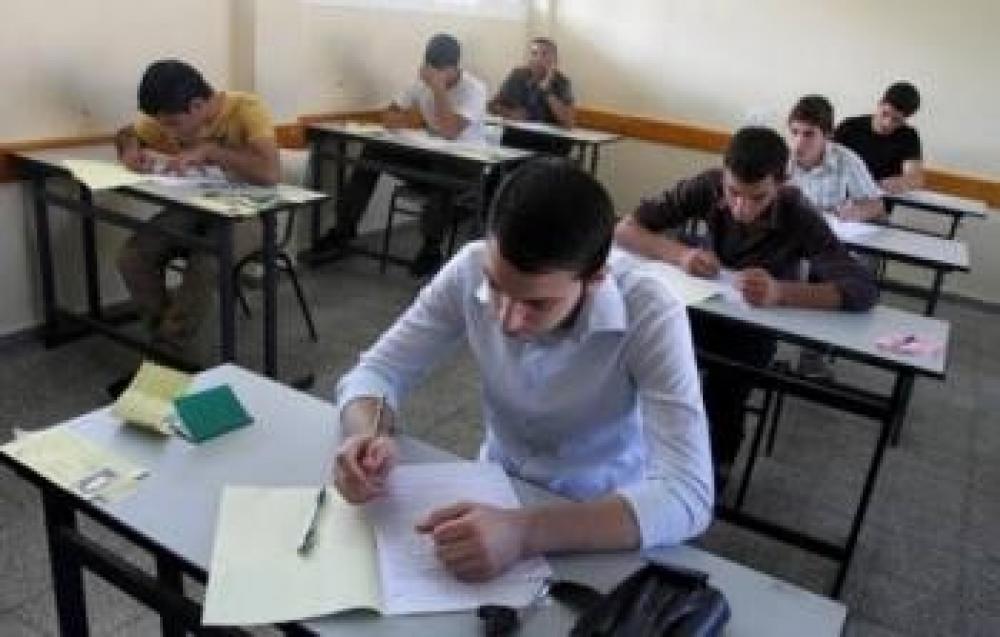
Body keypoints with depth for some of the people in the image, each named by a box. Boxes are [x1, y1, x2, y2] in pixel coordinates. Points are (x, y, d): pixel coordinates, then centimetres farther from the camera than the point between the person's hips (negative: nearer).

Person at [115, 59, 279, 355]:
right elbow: (127, 134, 14)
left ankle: (166, 350, -12)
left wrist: (207, 150, -36)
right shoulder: (170, 118, -4)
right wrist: (131, 149, -10)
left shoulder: (247, 109, -23)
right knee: (131, 258, -15)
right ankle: (167, 335, 4)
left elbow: (270, 173, -38)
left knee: (204, 264, -33)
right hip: (194, 206, 6)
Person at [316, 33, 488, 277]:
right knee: (373, 153, -9)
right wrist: (409, 118, -16)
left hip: (468, 162, -6)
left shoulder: (474, 89, -17)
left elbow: (450, 132, -30)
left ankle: (432, 248, -34)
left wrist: (439, 90, -28)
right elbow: (388, 116, 6)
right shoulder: (422, 83, 1)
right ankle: (345, 227, -5)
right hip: (431, 153, 6)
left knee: (444, 169, -41)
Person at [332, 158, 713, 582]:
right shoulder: (471, 270, -16)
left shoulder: (652, 317, -25)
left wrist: (524, 532, -41)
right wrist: (365, 436, -27)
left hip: (609, 526, -2)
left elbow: (687, 495, -31)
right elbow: (377, 369, -7)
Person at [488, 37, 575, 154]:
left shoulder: (561, 82, -4)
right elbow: (492, 106, 14)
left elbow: (568, 123, -17)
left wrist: (547, 91, -19)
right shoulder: (517, 75, 5)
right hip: (514, 139, 2)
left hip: (548, 143, -2)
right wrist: (509, 113, -6)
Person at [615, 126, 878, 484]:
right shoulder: (709, 187, -19)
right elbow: (626, 228, -16)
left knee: (721, 395, -27)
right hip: (703, 308, 2)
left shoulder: (800, 219, -25)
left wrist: (780, 292, -50)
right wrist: (680, 254, -35)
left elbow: (865, 290, -34)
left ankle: (715, 471, 2)